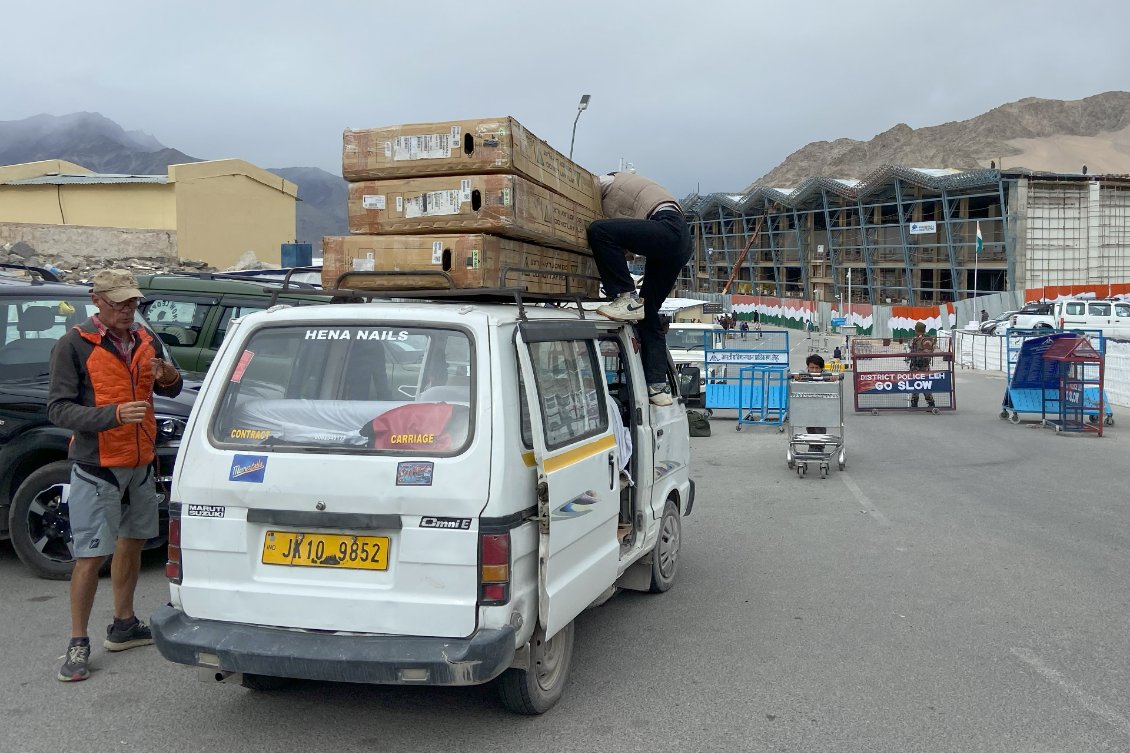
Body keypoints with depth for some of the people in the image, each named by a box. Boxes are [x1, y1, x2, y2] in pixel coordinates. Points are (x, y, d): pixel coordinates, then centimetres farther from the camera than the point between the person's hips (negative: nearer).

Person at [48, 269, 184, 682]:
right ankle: (78, 644, 7)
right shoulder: (74, 345, -11)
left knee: (131, 542, 16)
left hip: (141, 464, 6)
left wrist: (169, 378, -11)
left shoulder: (146, 341, 5)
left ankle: (124, 625, 31)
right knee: (91, 555, -4)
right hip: (96, 468, -6)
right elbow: (58, 408, -15)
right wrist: (113, 414, -29)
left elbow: (170, 391, 14)